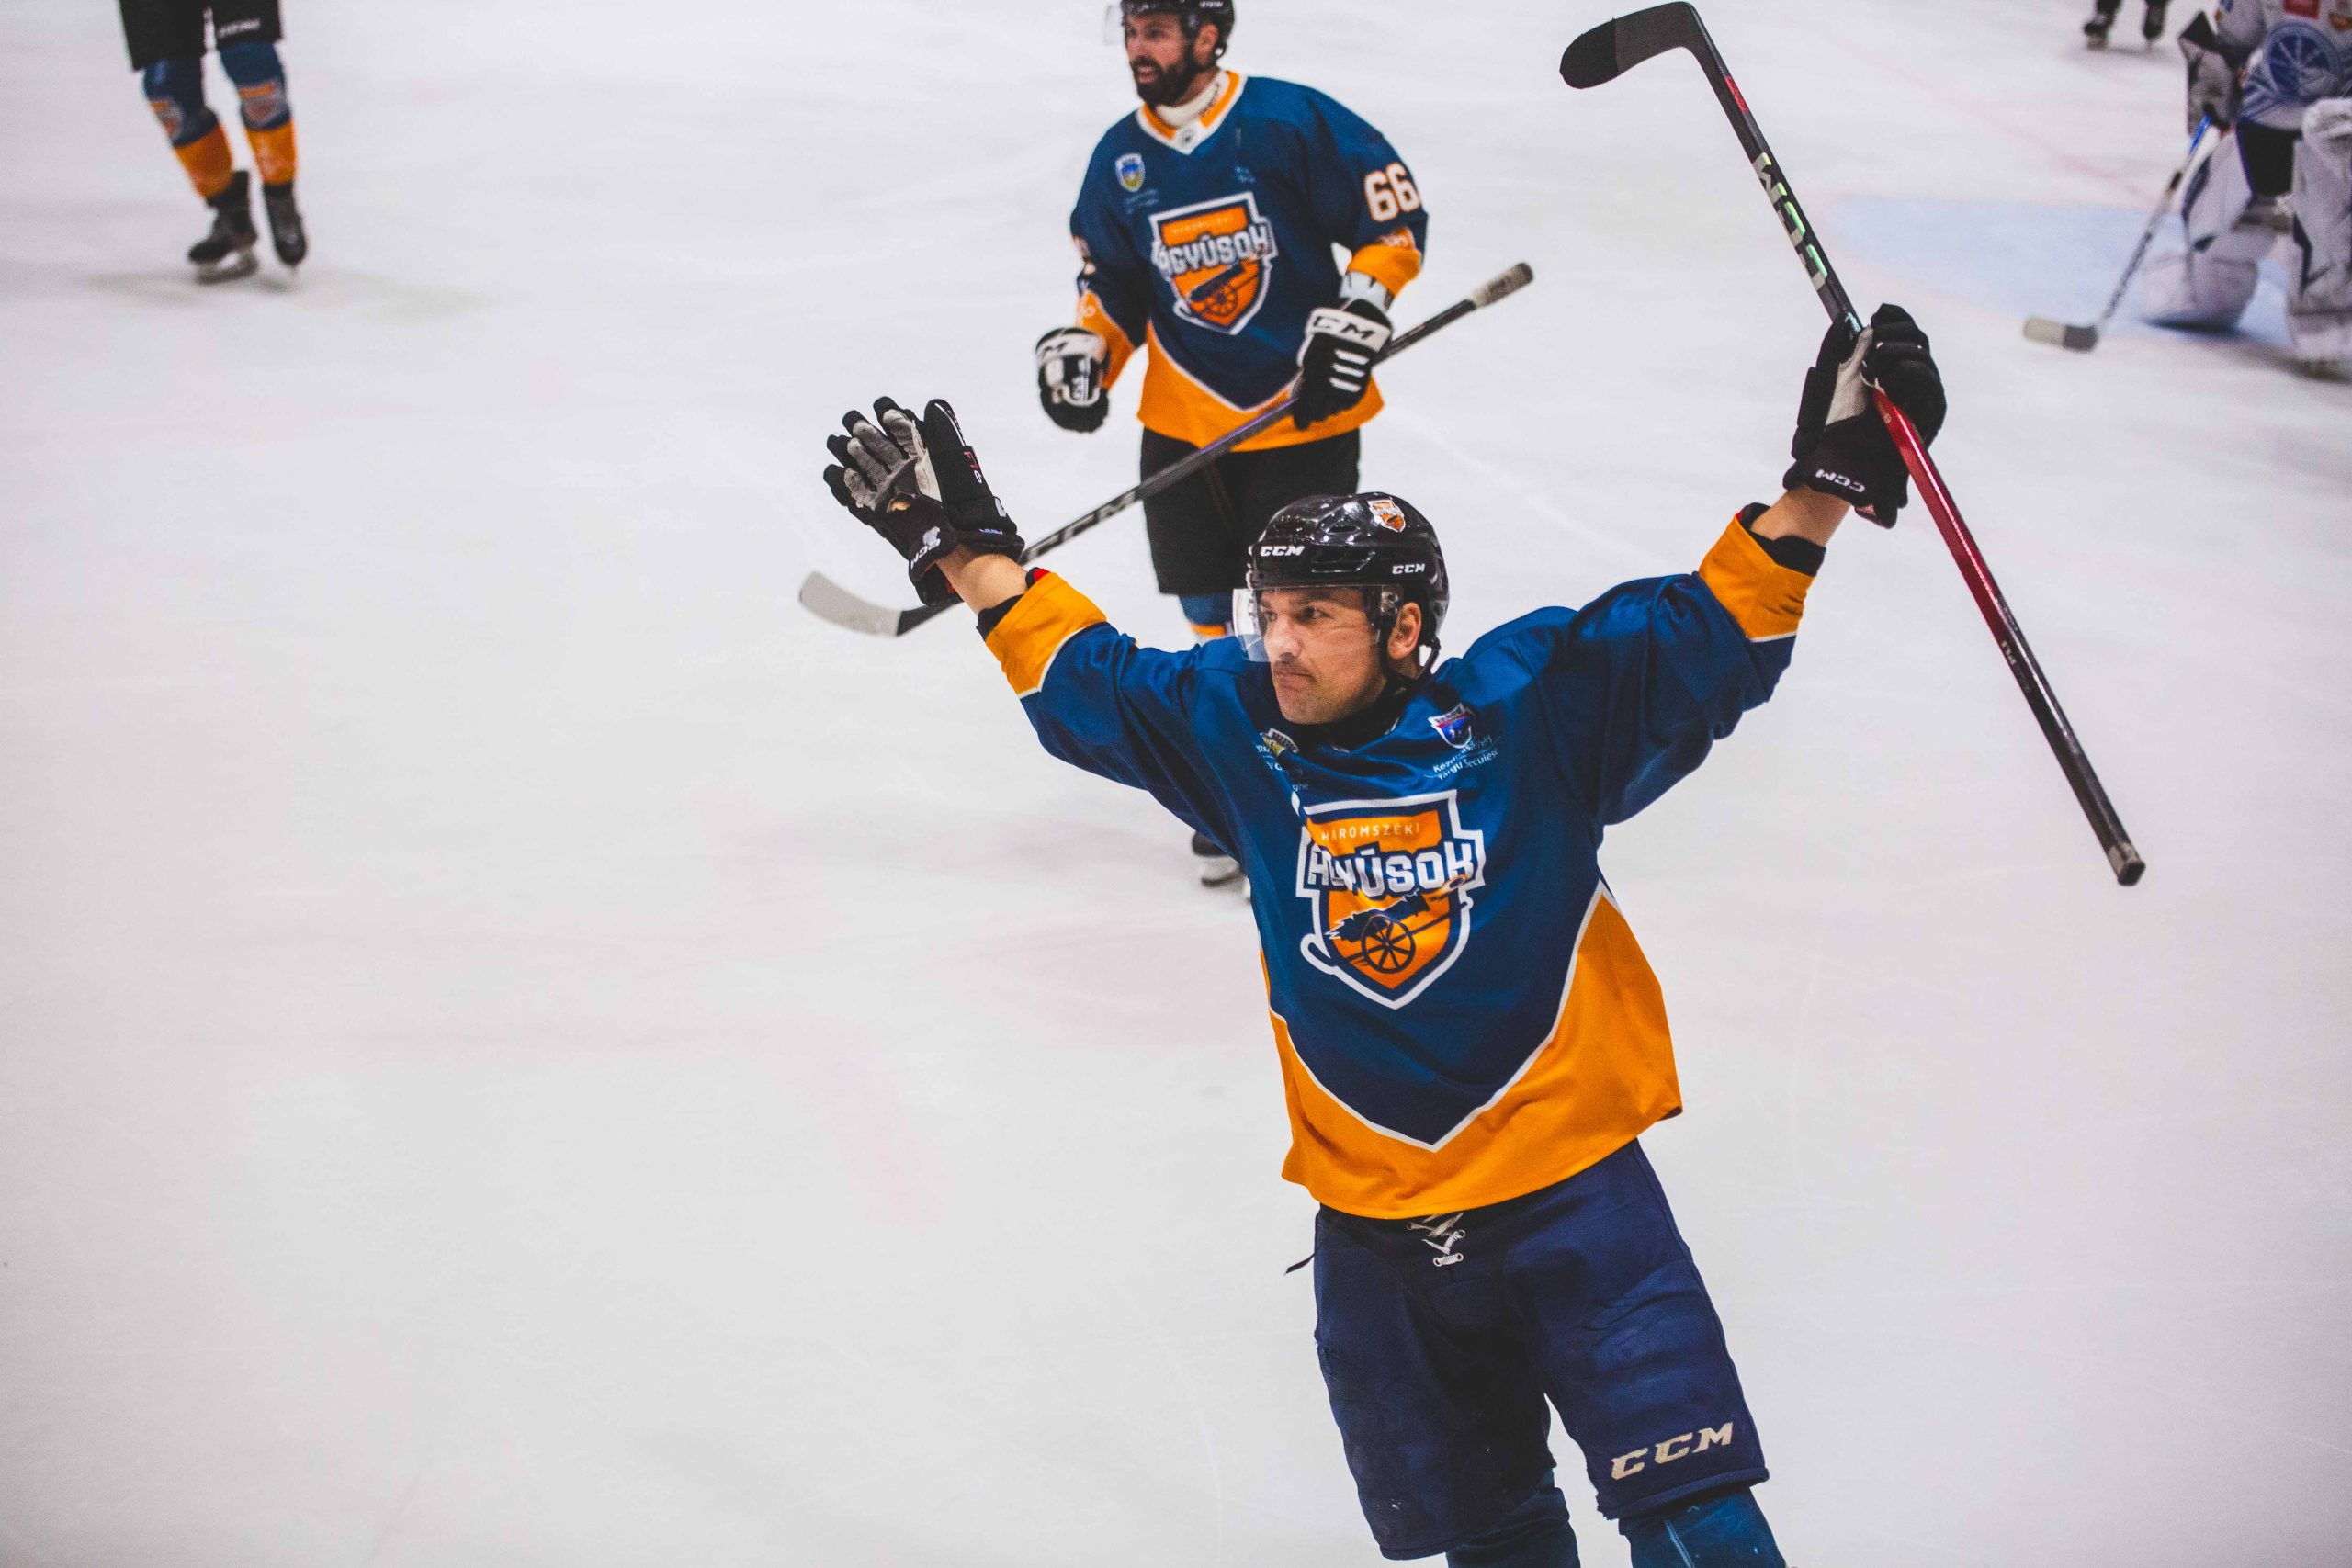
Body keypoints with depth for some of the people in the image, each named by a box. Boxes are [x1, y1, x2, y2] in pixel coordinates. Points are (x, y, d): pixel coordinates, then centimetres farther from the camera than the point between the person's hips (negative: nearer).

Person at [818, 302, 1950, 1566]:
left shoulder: (1531, 704, -10)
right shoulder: (1235, 725, 0)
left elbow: (1709, 637, -13)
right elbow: (1081, 677, 11)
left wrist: (1822, 488, -24)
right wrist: (960, 541, 10)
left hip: (1572, 1187, -4)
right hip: (1375, 1224, 4)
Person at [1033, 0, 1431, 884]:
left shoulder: (1293, 122, -12)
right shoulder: (1120, 158, 4)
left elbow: (1394, 221, -7)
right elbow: (1115, 286, 13)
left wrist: (1357, 315, -17)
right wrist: (1084, 349, -4)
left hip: (1307, 410, -4)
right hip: (1184, 424, 5)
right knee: (1208, 614, 10)